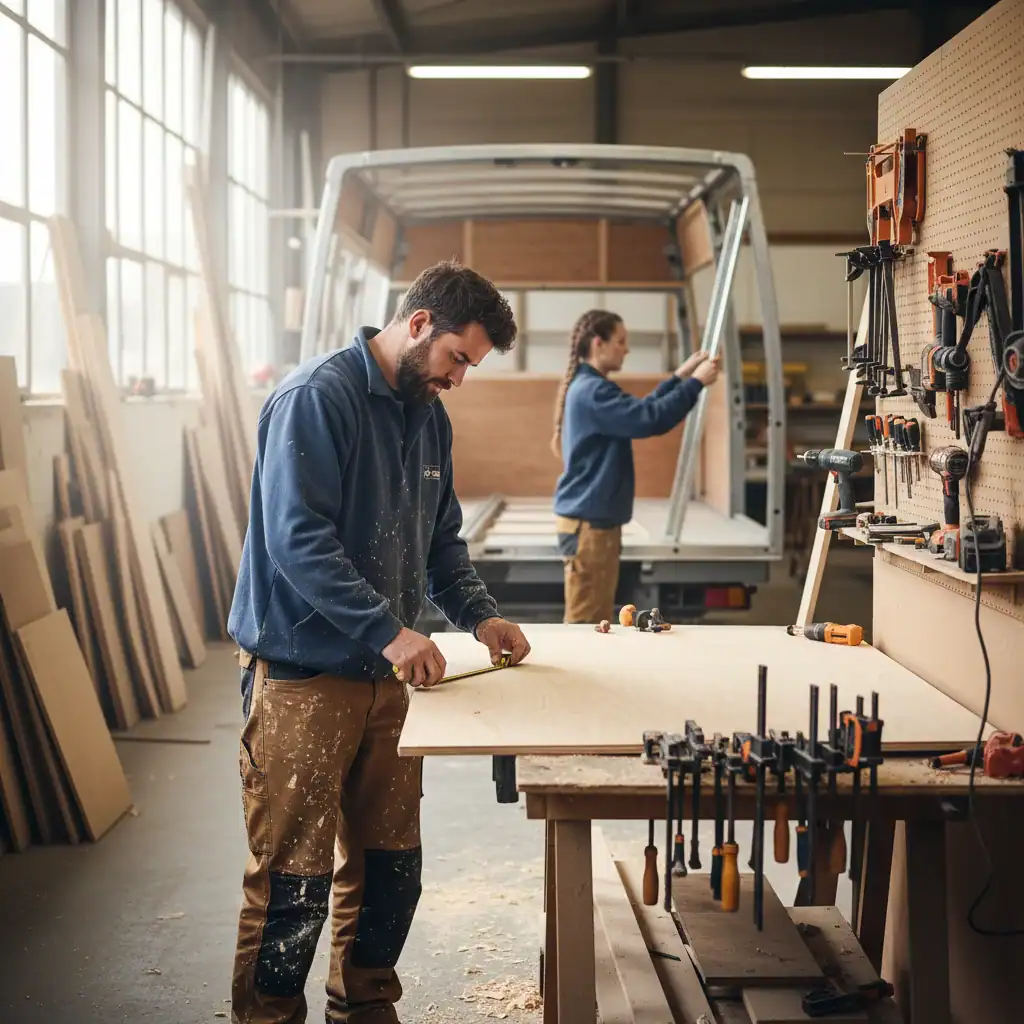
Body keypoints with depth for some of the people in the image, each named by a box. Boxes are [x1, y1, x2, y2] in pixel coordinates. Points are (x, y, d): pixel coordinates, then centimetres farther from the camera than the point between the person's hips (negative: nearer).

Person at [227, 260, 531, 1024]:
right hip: (303, 674, -8)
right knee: (294, 876, -1)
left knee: (389, 865, 13)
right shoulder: (317, 397, -14)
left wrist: (479, 614, 6)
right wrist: (389, 631, -26)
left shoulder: (430, 417, 12)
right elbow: (297, 539, -23)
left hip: (387, 674, 8)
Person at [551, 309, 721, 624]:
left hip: (595, 519, 11)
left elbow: (639, 409, 24)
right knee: (585, 620, -7)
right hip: (588, 522, -11)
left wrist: (681, 375, 16)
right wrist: (696, 382, -16)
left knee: (597, 619, 15)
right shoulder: (593, 391, -18)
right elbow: (650, 419, -26)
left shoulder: (588, 388, 16)